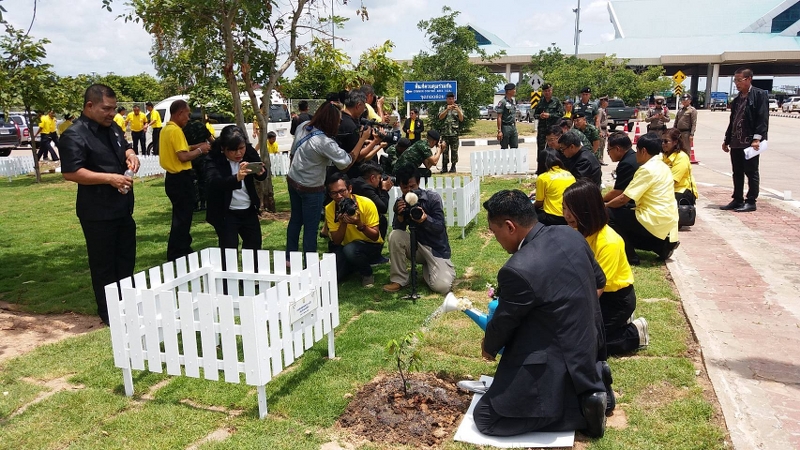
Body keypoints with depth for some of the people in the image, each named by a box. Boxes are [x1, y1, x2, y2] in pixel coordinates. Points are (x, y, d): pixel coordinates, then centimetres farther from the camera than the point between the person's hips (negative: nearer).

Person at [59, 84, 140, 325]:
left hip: (123, 207, 8)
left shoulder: (113, 128, 10)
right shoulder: (74, 135, -16)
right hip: (97, 212, -8)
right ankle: (108, 312, 16)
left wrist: (130, 155, 1)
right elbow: (70, 172, -22)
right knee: (103, 263, 4)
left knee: (126, 258, 17)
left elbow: (125, 148, 26)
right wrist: (109, 178, -27)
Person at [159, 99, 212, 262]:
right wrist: (200, 150, -10)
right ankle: (178, 256, 5)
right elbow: (183, 157, -24)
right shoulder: (176, 130, -19)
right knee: (183, 218, -1)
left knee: (180, 217, 19)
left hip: (173, 177, 10)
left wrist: (195, 146, 11)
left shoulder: (166, 129, 12)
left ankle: (181, 251, 29)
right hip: (181, 179, -10)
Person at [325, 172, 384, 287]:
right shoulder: (329, 209, -11)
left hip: (371, 245, -4)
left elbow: (375, 237, -17)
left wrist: (359, 224, -35)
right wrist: (343, 223, -28)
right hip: (346, 246, 4)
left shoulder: (367, 204, -20)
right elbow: (336, 241, -11)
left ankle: (367, 274, -5)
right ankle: (355, 265, 17)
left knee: (350, 250, -35)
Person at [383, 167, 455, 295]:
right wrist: (400, 215, -27)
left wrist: (425, 219, -40)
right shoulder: (400, 202, -2)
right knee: (394, 235, -25)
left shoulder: (433, 198, -14)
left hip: (437, 248, -3)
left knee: (442, 286, -24)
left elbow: (440, 227, -19)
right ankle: (399, 279, -10)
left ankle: (428, 268, 13)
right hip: (417, 246, 3)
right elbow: (398, 230, -7)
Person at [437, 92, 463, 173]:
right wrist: (447, 110, -18)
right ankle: (444, 167, 4)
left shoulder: (458, 108, 10)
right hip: (445, 133, 0)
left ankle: (453, 167, 9)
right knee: (444, 150, 0)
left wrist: (458, 110, -14)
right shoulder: (443, 108, 10)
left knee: (454, 151, 1)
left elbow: (461, 119, 1)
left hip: (454, 133, 0)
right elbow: (440, 117, -6)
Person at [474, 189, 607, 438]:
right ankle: (592, 374, 17)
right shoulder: (570, 235, -5)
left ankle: (581, 404, -3)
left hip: (554, 364, -9)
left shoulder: (517, 270, -29)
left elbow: (502, 324, -12)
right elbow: (599, 280, 11)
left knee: (485, 417, 0)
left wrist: (488, 347, 9)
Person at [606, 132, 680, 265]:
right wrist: (609, 203, 16)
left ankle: (630, 257, 0)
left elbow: (623, 199, -16)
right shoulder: (661, 166, 13)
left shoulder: (647, 169, -16)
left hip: (656, 222, -10)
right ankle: (662, 246, 13)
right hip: (667, 222, 10)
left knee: (608, 214, -7)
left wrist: (604, 206, 1)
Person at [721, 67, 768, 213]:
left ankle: (751, 202, 6)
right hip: (736, 142, 7)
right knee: (737, 173, 11)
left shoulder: (760, 94, -5)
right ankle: (737, 200, 18)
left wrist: (757, 138, -20)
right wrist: (727, 140, 17)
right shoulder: (737, 99, 17)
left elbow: (763, 118, -13)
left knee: (751, 172, 0)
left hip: (750, 141, -7)